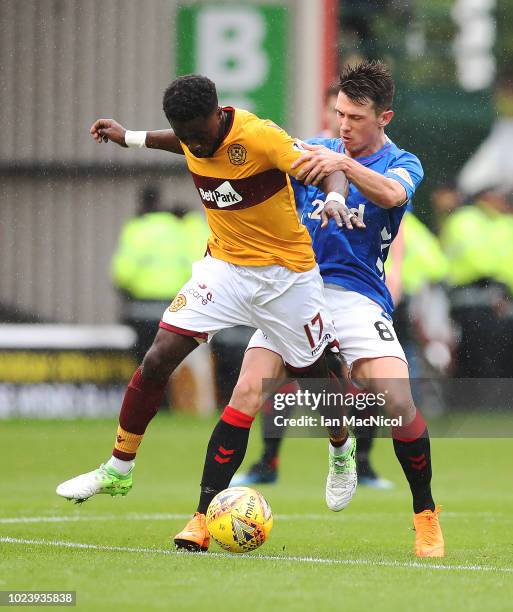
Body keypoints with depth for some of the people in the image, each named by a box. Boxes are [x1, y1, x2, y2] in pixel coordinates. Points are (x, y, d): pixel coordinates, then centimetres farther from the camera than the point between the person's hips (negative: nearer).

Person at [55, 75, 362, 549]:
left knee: (312, 376, 8)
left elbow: (330, 170, -26)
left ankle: (342, 448, 43)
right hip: (225, 265, 4)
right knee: (158, 360, -9)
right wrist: (131, 138, 21)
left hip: (286, 274, -4)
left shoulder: (258, 136, -26)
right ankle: (118, 470, 5)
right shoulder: (195, 136, -7)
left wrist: (335, 200, -47)